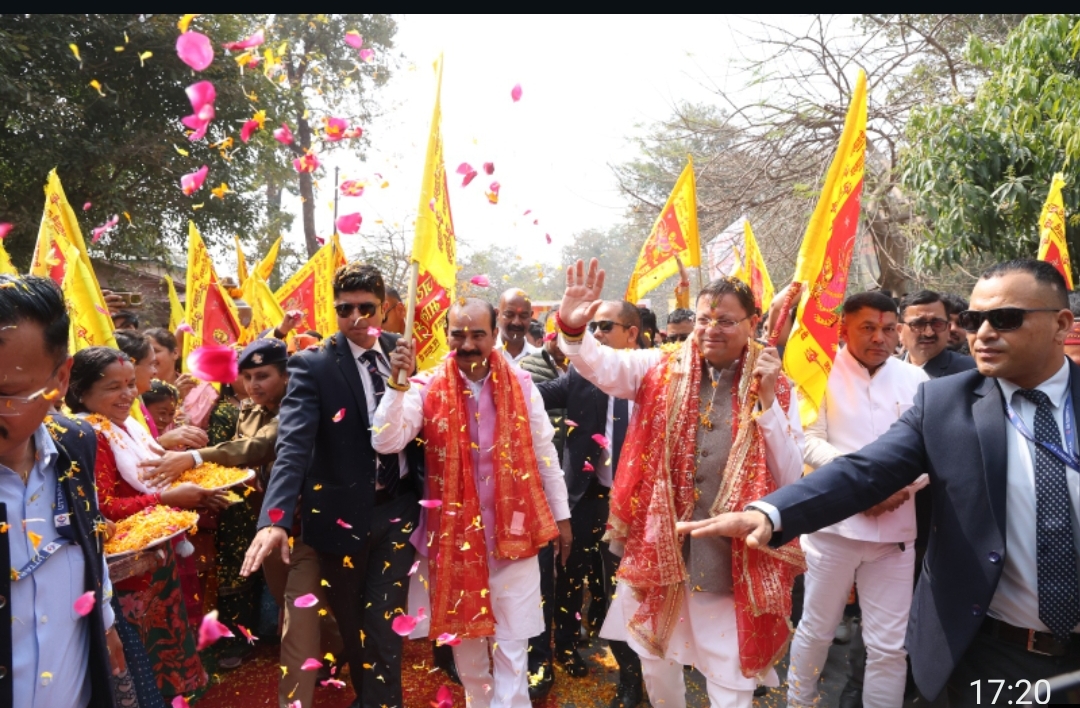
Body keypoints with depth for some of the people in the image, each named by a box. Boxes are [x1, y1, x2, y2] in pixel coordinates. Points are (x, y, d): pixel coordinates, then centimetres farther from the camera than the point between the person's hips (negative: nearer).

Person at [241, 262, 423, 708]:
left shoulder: (400, 350, 1)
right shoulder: (312, 365, -12)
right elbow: (293, 445, -25)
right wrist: (275, 519, -36)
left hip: (399, 507, 2)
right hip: (343, 514, -1)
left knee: (384, 624, 0)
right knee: (352, 623, 16)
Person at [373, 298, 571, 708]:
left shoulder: (521, 386, -4)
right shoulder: (428, 389, -6)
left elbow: (545, 455, 4)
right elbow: (386, 442, -18)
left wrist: (561, 514, 8)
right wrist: (398, 381, -28)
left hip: (513, 530, -1)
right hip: (455, 533, 1)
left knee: (512, 646, 6)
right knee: (464, 637, 18)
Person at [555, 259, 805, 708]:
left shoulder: (775, 388, -2)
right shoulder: (662, 370, -1)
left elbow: (789, 477, -7)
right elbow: (600, 365, -16)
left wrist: (767, 399, -16)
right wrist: (572, 327, -37)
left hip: (730, 557, -1)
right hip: (658, 543, 2)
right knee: (655, 657, 21)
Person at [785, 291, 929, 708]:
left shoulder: (915, 379, 7)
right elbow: (810, 442, -8)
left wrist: (903, 485, -12)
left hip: (896, 527, 2)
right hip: (834, 521, -2)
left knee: (889, 645, 7)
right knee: (815, 630, 13)